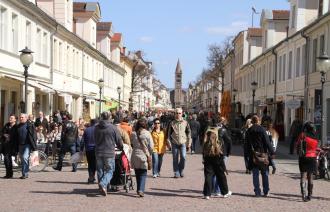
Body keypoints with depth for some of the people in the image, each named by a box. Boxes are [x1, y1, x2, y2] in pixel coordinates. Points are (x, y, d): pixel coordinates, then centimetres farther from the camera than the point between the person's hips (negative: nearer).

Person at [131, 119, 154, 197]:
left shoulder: (133, 134, -3)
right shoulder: (147, 134, -8)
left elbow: (131, 144, 3)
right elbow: (151, 146, -5)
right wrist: (149, 154, 11)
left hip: (135, 156, 2)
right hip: (144, 156, -2)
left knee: (137, 174, 16)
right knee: (143, 174, 3)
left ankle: (139, 189, 23)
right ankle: (141, 190, -11)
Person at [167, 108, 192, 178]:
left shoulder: (185, 123, 7)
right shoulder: (172, 123, 6)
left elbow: (189, 133, 11)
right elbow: (168, 133, 8)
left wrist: (188, 144, 7)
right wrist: (169, 142, 0)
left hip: (183, 143, 0)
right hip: (174, 144, 0)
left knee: (183, 157, -12)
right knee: (175, 159, 2)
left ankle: (181, 170, 8)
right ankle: (176, 173, 11)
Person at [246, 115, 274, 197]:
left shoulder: (249, 131, 3)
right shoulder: (262, 129, -7)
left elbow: (247, 144, 6)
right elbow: (267, 142, -7)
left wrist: (249, 153, 12)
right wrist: (271, 152, -2)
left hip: (253, 155, 2)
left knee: (255, 174, 6)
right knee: (265, 173, 8)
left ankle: (257, 192, 4)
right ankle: (266, 192, 10)